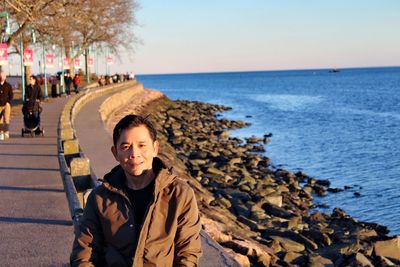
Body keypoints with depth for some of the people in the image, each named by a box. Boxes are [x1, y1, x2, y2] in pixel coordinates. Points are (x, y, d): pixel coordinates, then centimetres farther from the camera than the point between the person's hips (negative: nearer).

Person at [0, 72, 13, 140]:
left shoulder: (8, 86, 4)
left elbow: (11, 95, 2)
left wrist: (8, 102, -12)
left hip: (6, 105, -2)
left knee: (6, 119, -16)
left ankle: (7, 132, -10)